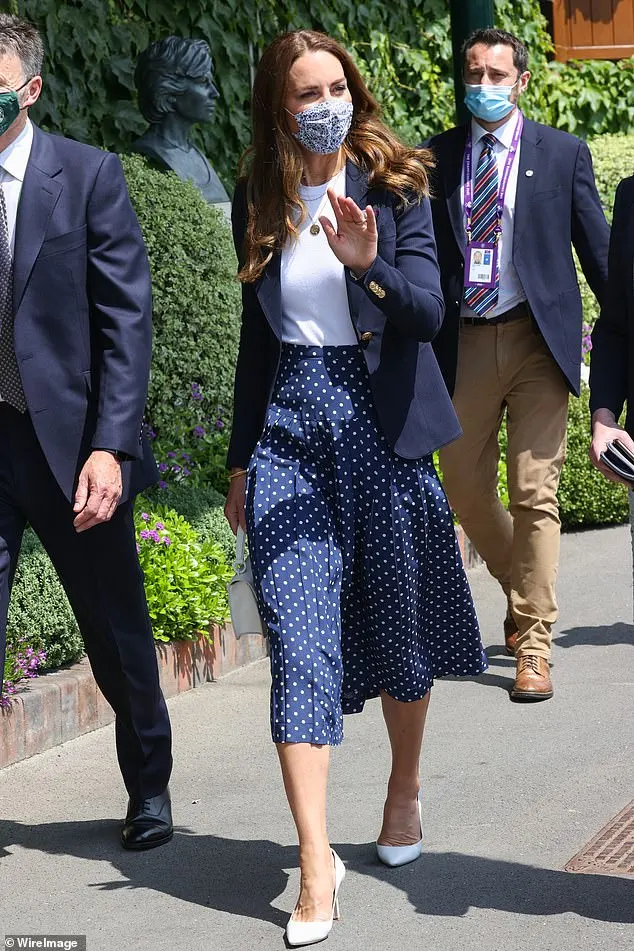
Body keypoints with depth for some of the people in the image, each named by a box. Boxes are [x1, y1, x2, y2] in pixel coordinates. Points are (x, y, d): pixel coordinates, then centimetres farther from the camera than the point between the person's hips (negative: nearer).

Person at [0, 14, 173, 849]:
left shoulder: (88, 175, -5)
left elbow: (126, 320, -7)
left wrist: (108, 445, -14)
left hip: (68, 438, -1)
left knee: (117, 633, 14)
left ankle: (150, 791, 36)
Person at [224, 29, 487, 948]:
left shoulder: (394, 189, -1)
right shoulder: (258, 203, 7)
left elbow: (429, 313, -12)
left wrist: (368, 265, -31)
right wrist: (241, 459, 16)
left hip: (378, 422, -1)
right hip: (289, 429, 1)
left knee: (398, 620, 11)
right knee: (299, 637, -8)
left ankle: (405, 788, 37)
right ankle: (316, 865, -10)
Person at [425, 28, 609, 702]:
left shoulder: (563, 154, 4)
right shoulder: (436, 158, 8)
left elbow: (596, 249, 6)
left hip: (538, 340, -3)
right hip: (463, 343, 3)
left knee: (534, 495, -5)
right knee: (463, 488, 10)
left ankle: (533, 648, 0)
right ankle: (523, 592, 37)